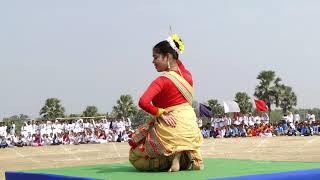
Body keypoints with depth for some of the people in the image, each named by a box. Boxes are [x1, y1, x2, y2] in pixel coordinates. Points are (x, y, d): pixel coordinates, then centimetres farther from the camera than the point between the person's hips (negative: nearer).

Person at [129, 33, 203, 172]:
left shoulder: (162, 81, -17)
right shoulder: (187, 76, 2)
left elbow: (143, 102, -31)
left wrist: (160, 113, -17)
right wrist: (176, 58, 20)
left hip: (170, 129, -6)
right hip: (191, 128, 6)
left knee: (134, 156, 17)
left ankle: (172, 158, -7)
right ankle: (188, 157, 8)